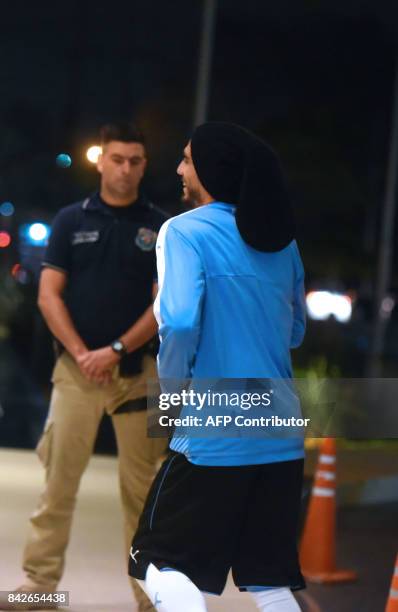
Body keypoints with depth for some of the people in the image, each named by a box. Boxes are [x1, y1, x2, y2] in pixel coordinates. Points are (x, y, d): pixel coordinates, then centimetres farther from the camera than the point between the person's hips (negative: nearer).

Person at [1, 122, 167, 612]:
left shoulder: (161, 227, 4)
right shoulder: (71, 220, 6)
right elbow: (49, 295, 2)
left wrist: (116, 350, -12)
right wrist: (81, 352, -10)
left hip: (138, 369, 0)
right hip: (77, 367, 0)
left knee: (141, 484, 3)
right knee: (59, 479, 0)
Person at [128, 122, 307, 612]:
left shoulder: (186, 231, -8)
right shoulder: (281, 241, 10)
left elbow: (179, 321, -21)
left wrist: (172, 383, -5)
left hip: (213, 440, -6)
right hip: (282, 442, 6)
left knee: (158, 561, 7)